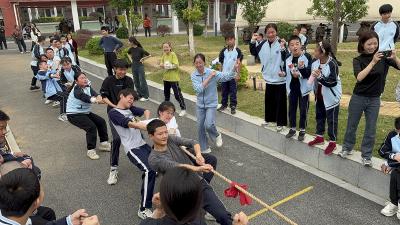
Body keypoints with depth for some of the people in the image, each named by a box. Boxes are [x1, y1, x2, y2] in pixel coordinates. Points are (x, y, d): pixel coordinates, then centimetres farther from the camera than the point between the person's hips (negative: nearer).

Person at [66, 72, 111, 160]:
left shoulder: (88, 87, 2)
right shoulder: (76, 89, -18)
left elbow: (94, 93, -17)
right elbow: (83, 96, -38)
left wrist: (98, 97, -41)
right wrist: (95, 100, -54)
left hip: (85, 112, 9)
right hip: (74, 114, -9)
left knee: (101, 121, 8)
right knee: (91, 127, -23)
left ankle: (103, 143, 20)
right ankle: (91, 150, -12)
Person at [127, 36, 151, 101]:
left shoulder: (140, 49, -15)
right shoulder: (131, 49, 3)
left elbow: (149, 55, -14)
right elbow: (128, 54, 26)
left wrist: (143, 59, -8)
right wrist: (131, 59, 13)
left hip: (140, 66, -7)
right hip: (134, 66, 7)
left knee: (142, 81, -3)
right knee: (136, 82, 12)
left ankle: (145, 96, 4)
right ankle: (140, 95, 24)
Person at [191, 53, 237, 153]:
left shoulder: (211, 72, -13)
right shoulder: (193, 75, -7)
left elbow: (227, 76, -23)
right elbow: (199, 89, -22)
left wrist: (234, 69, -41)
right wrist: (209, 77, -25)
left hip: (211, 104, -3)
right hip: (200, 105, 3)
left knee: (208, 125, -18)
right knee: (200, 127, 6)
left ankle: (217, 135, 18)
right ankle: (205, 149, 26)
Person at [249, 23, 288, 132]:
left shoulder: (281, 43, -13)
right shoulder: (263, 44, 2)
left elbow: (286, 59, -19)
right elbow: (254, 52, 17)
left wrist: (283, 48, -31)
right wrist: (253, 41, 4)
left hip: (280, 79, -5)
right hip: (269, 78, 5)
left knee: (280, 102, 4)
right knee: (268, 100, 18)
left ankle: (280, 123, 15)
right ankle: (269, 119, 35)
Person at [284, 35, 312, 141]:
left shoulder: (307, 57, -11)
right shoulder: (287, 59, 0)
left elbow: (310, 72, -15)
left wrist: (302, 68, -31)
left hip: (303, 87, -3)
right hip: (292, 87, 4)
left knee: (303, 110, 5)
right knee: (292, 109, 12)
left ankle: (302, 130, 19)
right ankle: (292, 128, 27)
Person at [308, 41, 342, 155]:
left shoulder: (332, 64, -21)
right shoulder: (315, 63, -3)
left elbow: (333, 82, -25)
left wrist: (320, 77, -34)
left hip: (331, 97, -7)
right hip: (319, 96, 7)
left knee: (331, 120, 3)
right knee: (319, 117, 18)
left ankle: (332, 142, 15)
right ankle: (319, 137, 33)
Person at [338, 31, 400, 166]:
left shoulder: (383, 58, -5)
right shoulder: (358, 60, -8)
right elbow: (359, 77, -24)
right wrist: (373, 62, -31)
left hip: (374, 100, 1)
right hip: (358, 98, 0)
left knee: (371, 130, 7)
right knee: (352, 125, 14)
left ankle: (366, 156, 21)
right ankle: (347, 148, 33)